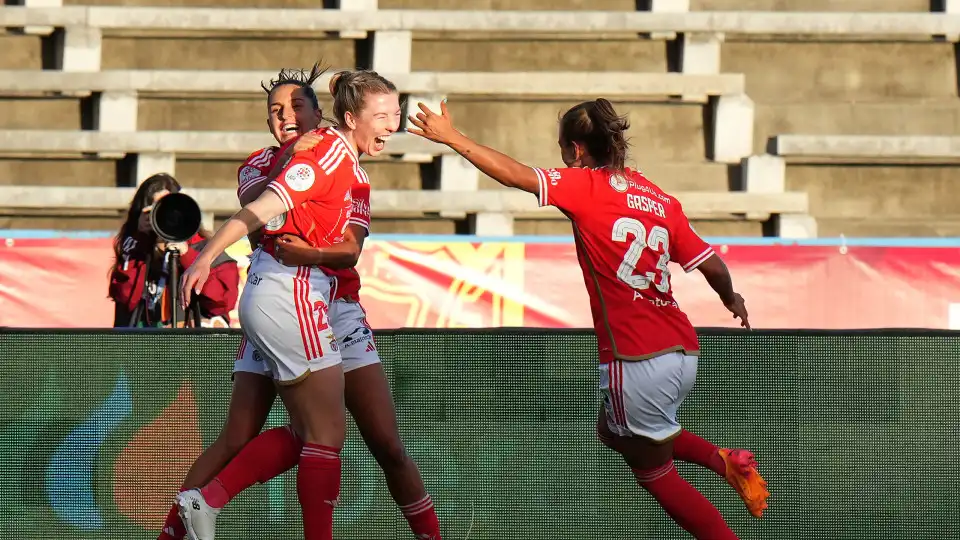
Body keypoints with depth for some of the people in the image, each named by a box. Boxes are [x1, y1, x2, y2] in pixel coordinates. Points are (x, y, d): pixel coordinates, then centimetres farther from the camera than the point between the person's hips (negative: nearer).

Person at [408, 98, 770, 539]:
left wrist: (451, 138, -5)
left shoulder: (586, 186, -6)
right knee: (614, 431, 29)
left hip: (637, 359, -7)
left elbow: (516, 175, -14)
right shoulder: (661, 199, 9)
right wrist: (731, 298, 27)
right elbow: (713, 266, 6)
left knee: (653, 471, 9)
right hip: (681, 353, 7)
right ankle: (723, 461, 13)